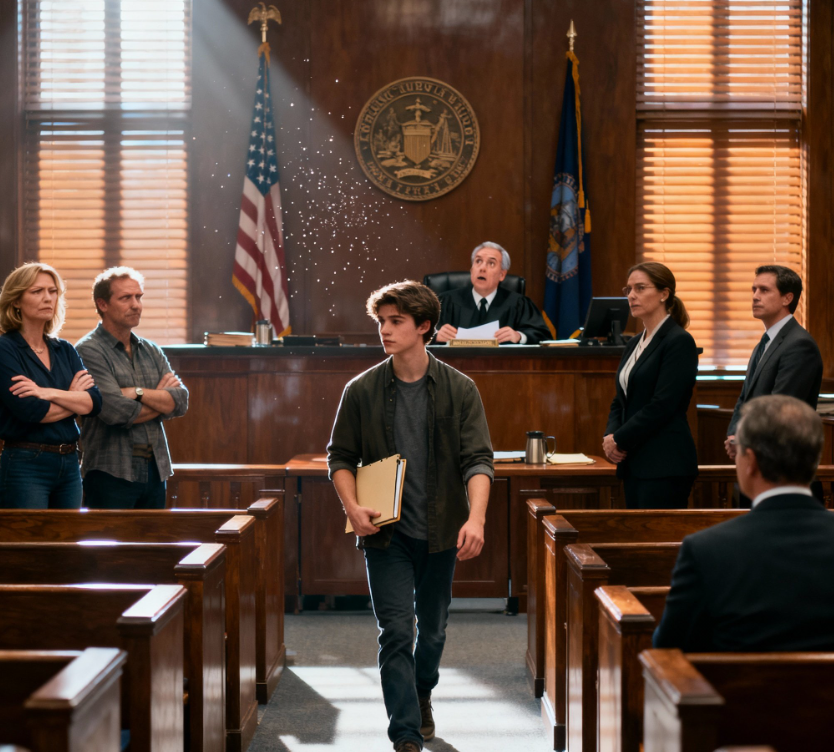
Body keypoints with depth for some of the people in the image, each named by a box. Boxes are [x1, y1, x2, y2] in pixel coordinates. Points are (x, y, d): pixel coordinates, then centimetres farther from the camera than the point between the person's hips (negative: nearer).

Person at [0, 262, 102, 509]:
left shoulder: (65, 350, 12)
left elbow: (94, 402, 0)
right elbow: (29, 411, -17)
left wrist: (50, 393, -15)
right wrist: (73, 398, -1)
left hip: (69, 465, 6)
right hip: (25, 466, -6)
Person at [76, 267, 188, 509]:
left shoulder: (151, 351, 15)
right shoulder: (88, 351, -7)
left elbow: (181, 401, 3)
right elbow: (116, 412, -17)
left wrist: (138, 393, -13)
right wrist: (161, 398, -1)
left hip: (156, 469, 6)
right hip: (112, 471, -6)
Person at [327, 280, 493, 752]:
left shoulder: (459, 390, -3)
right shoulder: (361, 392, -1)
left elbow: (478, 459, -9)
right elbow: (341, 458, 6)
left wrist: (476, 519, -25)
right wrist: (353, 507, -12)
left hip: (441, 532, 1)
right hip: (387, 533, -1)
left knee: (433, 629, 17)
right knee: (396, 632, -7)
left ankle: (422, 695, 46)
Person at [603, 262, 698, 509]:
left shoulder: (679, 342, -9)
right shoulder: (635, 344, 17)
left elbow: (663, 405, -16)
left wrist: (619, 440, -11)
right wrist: (610, 436, -1)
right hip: (634, 465, 8)